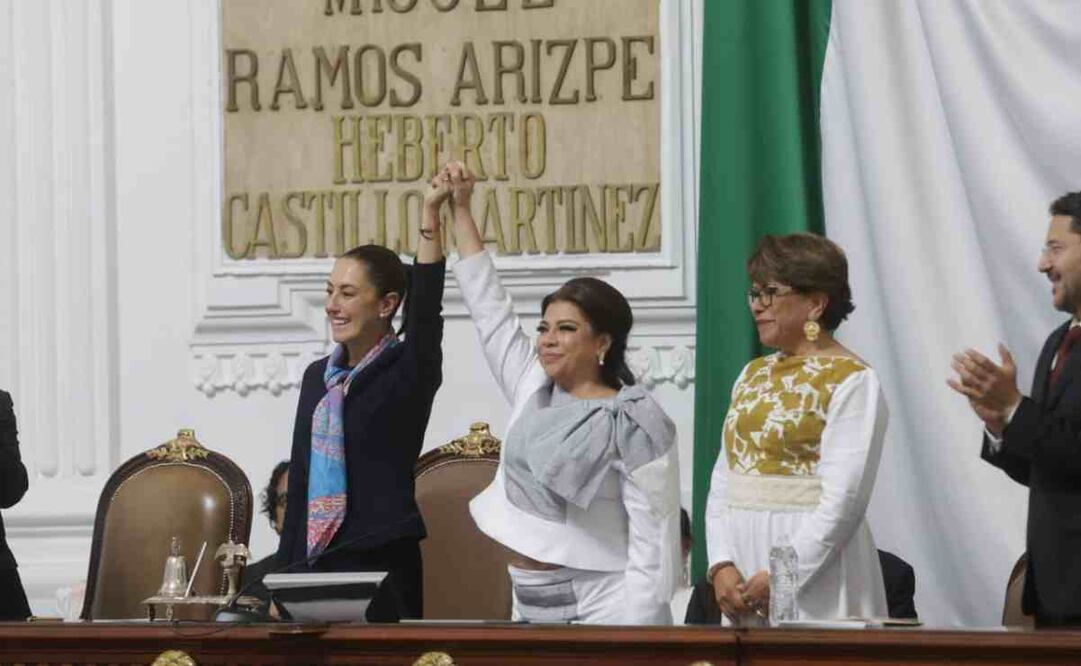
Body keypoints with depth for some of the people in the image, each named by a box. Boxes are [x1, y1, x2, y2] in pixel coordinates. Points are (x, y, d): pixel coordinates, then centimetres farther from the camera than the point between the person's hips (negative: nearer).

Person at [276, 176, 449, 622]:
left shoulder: (407, 372, -3)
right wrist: (285, 577, 15)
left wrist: (431, 215, -32)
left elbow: (425, 307, -22)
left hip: (379, 568, -6)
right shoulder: (318, 377, 15)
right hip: (314, 566, 6)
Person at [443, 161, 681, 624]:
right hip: (530, 606, 7)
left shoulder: (635, 425, -8)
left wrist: (632, 634, -19)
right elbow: (489, 308, 18)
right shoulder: (533, 389, 11)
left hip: (602, 610, -7)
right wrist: (460, 211, 17)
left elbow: (653, 543, -11)